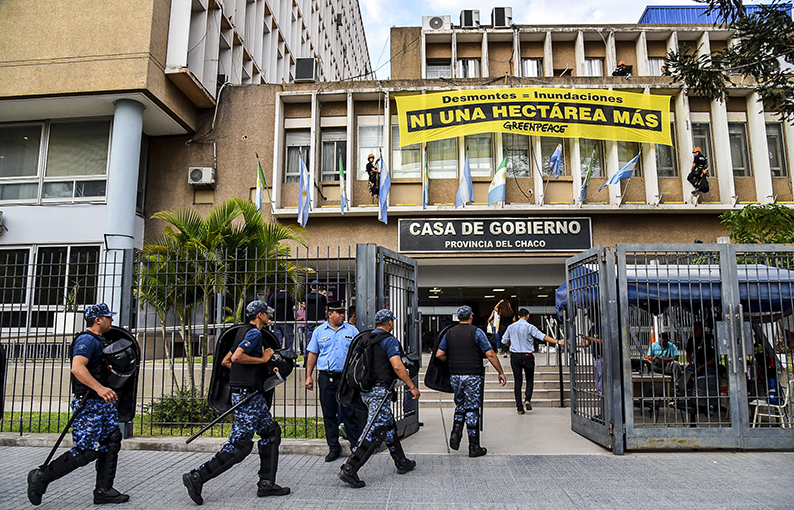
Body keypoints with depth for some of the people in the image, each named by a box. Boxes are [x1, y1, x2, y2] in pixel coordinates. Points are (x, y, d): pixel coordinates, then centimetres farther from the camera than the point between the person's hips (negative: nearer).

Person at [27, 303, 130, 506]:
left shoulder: (99, 340, 18)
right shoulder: (87, 340, -15)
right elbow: (77, 368, -32)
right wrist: (99, 388, -40)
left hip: (103, 402, 10)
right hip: (88, 403, -10)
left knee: (112, 442, 6)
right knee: (86, 451, -7)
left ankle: (103, 491, 12)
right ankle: (41, 477, 11)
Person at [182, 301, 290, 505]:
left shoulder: (244, 332, 18)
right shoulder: (254, 333, -11)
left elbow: (225, 361, 22)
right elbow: (236, 357, -26)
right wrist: (263, 359, -15)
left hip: (252, 395, 11)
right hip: (247, 395, -11)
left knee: (271, 433, 12)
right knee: (239, 445, -6)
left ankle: (266, 484, 15)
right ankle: (197, 477, 2)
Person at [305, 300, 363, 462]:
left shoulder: (351, 330, 6)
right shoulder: (319, 331, 7)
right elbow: (312, 354, 11)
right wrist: (308, 376, 6)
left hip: (347, 377, -1)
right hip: (326, 377, 1)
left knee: (350, 412, 1)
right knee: (329, 414, 7)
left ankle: (356, 445, 12)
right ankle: (334, 447, 19)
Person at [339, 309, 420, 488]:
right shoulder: (389, 340, -10)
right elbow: (397, 366, -19)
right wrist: (412, 387, -12)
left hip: (365, 389, 9)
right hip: (379, 390, -9)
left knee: (389, 425, 19)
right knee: (375, 432, -7)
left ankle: (401, 462, 31)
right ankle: (349, 470, -10)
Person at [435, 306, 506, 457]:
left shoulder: (449, 333, 6)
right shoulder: (476, 332, -6)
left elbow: (439, 355, 3)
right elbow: (490, 354, -9)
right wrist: (501, 372, -1)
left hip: (455, 375, 4)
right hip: (472, 376, -3)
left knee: (460, 406, 21)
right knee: (472, 410, 3)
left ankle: (456, 433, 3)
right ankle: (474, 447, 8)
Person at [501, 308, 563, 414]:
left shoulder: (511, 327, 6)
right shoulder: (529, 327, -7)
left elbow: (504, 341, 13)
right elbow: (543, 336, -13)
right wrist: (557, 341, -13)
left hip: (515, 356, 3)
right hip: (527, 356, -3)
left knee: (518, 381, 6)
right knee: (530, 379, 15)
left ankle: (519, 408, 5)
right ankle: (528, 399, -6)